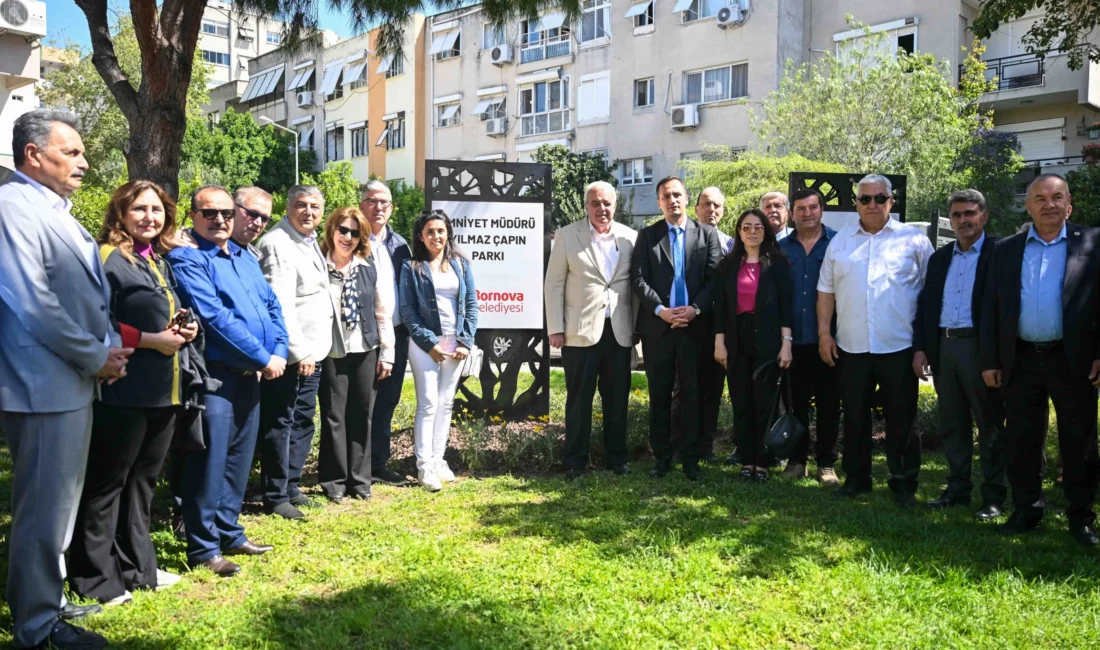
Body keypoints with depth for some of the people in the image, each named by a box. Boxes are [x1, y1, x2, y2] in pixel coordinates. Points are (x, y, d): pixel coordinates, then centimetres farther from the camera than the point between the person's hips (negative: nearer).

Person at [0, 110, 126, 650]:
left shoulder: (57, 211, 16)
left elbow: (88, 295, 19)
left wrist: (108, 346, 3)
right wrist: (95, 357, -14)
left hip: (73, 381, 10)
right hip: (45, 385, -10)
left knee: (59, 503, 19)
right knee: (45, 509, 0)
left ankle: (48, 601, 34)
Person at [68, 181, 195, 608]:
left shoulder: (159, 261, 16)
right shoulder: (109, 259, -10)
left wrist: (183, 331, 5)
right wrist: (150, 340, -19)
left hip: (163, 390, 9)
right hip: (124, 391, -9)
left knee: (142, 481, 17)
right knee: (105, 484, 3)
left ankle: (136, 567, 29)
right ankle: (95, 579, 15)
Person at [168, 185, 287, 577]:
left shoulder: (245, 258, 16)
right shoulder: (186, 259, -9)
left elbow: (272, 306, 14)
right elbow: (214, 317, -19)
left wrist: (279, 352, -3)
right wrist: (263, 357, -16)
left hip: (250, 375, 8)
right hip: (214, 374, -8)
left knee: (238, 459, 15)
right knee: (209, 462, -3)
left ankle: (228, 532, 27)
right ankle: (203, 548, 7)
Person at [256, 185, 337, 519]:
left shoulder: (310, 240, 14)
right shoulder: (278, 244, -14)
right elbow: (281, 304, -21)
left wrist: (313, 350, 15)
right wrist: (298, 351, -22)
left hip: (312, 351, 9)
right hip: (290, 355, -9)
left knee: (303, 422, 16)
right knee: (280, 424, 0)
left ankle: (292, 486, 27)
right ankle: (275, 497, 9)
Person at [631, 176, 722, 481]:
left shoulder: (707, 234, 6)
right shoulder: (647, 235, 7)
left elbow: (714, 278, 0)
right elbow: (638, 279, -1)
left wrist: (695, 309, -13)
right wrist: (660, 310, -13)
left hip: (695, 326, 0)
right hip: (657, 327, 1)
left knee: (692, 395, 3)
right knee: (659, 395, 7)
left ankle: (691, 458, 13)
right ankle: (661, 457, 17)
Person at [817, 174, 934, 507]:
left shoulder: (914, 240, 1)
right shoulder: (840, 242, 9)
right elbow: (826, 290, 9)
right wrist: (824, 333, 2)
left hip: (899, 346, -2)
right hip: (851, 347, 3)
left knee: (902, 419, 6)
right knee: (854, 417, 11)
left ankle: (904, 483, 18)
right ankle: (856, 477, 24)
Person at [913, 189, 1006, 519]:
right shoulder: (939, 258, 15)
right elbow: (924, 304, 14)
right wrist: (919, 348, 6)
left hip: (980, 348, -6)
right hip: (943, 348, 6)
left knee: (990, 425, 3)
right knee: (952, 424, 12)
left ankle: (993, 496, 12)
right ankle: (957, 489, 22)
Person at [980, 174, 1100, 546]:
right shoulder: (1006, 250, 9)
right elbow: (990, 308, 7)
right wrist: (989, 360, 3)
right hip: (1021, 361, 2)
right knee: (1021, 442, 8)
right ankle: (1027, 511, 22)